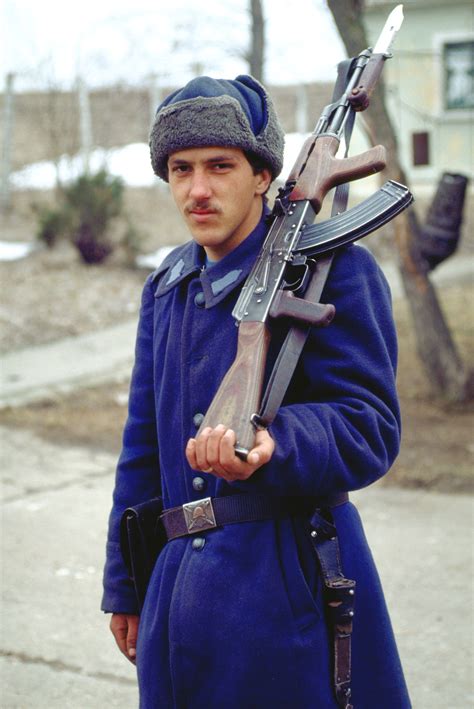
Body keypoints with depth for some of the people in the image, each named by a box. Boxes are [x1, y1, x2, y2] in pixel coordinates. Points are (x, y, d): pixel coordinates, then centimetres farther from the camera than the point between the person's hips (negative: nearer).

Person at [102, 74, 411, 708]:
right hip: (179, 587, 6)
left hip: (289, 593, -6)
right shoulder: (167, 288, 12)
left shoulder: (334, 270, -8)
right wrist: (126, 586, 19)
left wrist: (270, 448, -35)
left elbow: (369, 427, -15)